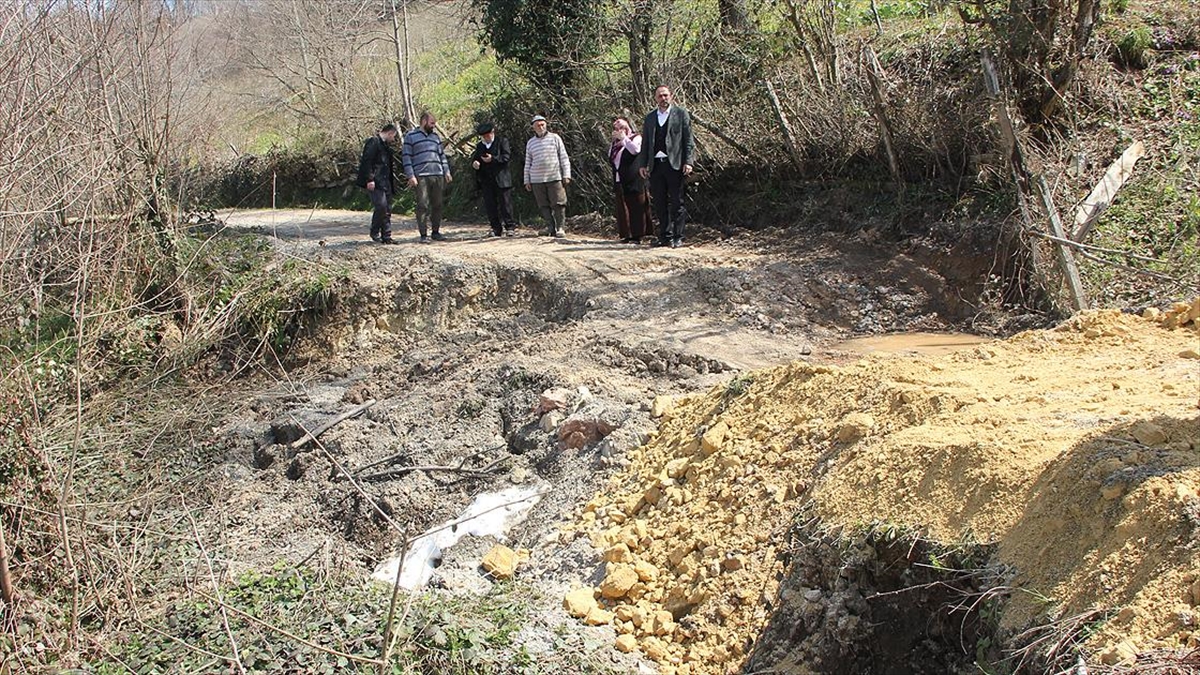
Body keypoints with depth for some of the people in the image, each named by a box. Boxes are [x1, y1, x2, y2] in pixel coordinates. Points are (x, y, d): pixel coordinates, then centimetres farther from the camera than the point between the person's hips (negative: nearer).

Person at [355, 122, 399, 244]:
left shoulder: (385, 145, 22)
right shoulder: (373, 142, -8)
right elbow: (367, 161, -15)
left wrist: (392, 182, 20)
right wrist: (369, 179, -21)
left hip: (385, 182, 10)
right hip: (375, 183, -10)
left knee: (387, 209, 6)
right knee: (381, 206, -15)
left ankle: (386, 236, 10)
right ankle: (374, 233, 0)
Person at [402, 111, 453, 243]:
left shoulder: (435, 136, 20)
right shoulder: (411, 136, 3)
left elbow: (442, 155, 22)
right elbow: (406, 157, -2)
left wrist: (446, 171, 11)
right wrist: (411, 176, -10)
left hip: (438, 175, 5)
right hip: (421, 176, -5)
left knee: (437, 205, 6)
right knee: (422, 205, -7)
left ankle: (436, 231, 16)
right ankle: (423, 235, -5)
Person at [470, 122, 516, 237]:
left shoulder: (502, 142, 4)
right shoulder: (479, 146, 17)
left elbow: (506, 157, -7)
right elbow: (474, 158, 13)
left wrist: (493, 159, -18)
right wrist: (474, 163, -11)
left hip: (501, 179, -4)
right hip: (486, 181, 4)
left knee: (505, 204, -2)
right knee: (490, 206, 2)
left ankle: (510, 226, 6)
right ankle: (496, 228, 8)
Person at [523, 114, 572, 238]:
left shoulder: (555, 138, 6)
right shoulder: (530, 143, 14)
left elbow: (564, 158, 5)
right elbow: (527, 163, 19)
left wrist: (566, 175, -3)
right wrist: (527, 181, 14)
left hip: (555, 177, -3)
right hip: (537, 180, 3)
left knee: (558, 204, -8)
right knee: (544, 206, 0)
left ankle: (561, 228, 0)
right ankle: (552, 228, 5)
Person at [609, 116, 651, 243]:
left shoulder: (636, 137, 1)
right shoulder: (616, 142, 21)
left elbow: (635, 150, -18)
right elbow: (610, 157, 16)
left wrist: (624, 138, -9)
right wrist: (614, 141, 9)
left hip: (633, 180, -7)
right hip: (620, 181, 7)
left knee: (636, 207, -5)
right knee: (622, 208, 4)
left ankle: (637, 234, -2)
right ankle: (626, 234, 7)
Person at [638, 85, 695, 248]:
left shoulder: (681, 114, 5)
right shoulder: (650, 118, 16)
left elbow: (688, 140, 0)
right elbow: (645, 143, 16)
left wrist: (688, 162, -9)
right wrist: (642, 164, 7)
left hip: (675, 164, -4)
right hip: (655, 165, 4)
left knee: (676, 203, -2)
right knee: (660, 203, 6)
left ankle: (677, 237, 3)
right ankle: (665, 236, 13)